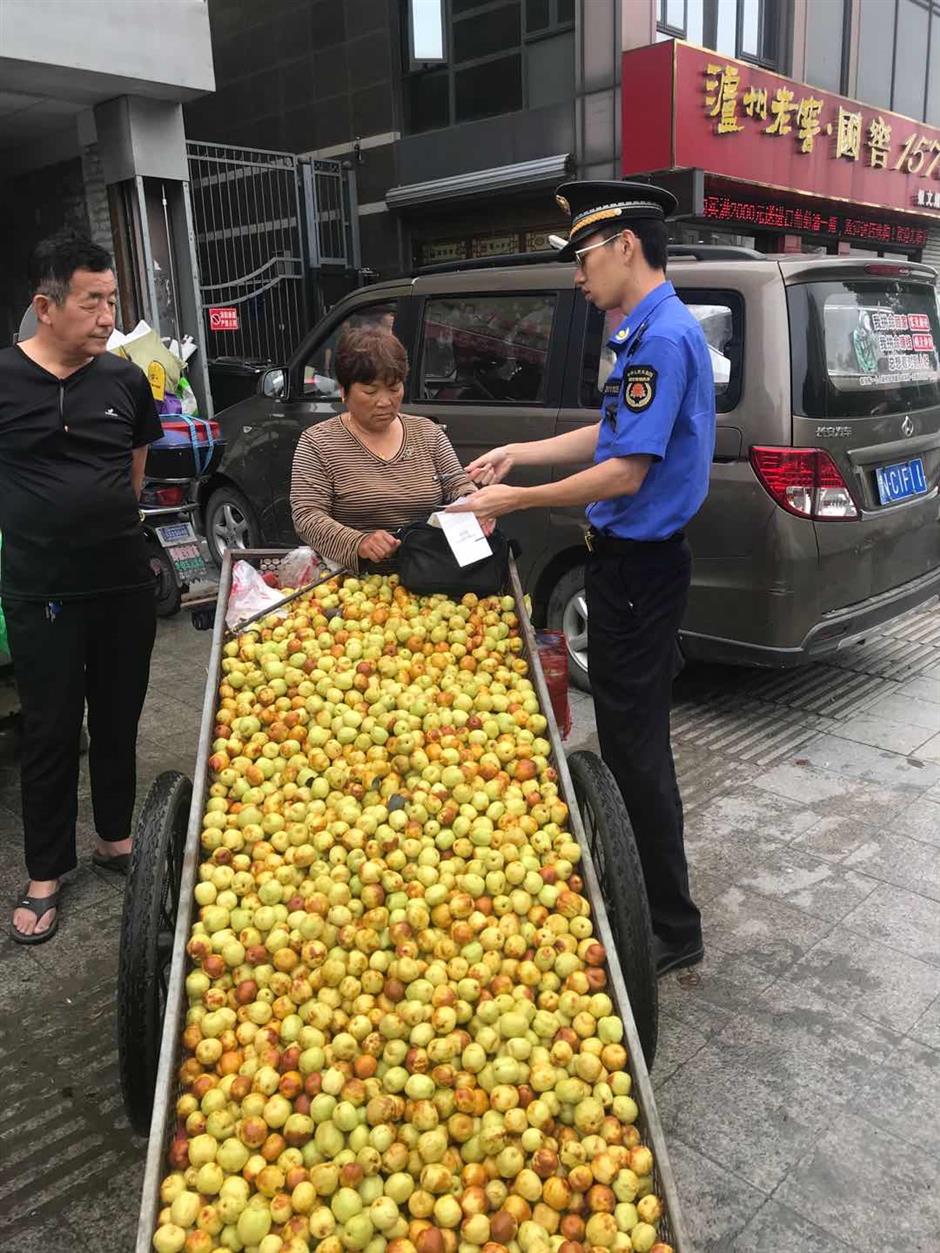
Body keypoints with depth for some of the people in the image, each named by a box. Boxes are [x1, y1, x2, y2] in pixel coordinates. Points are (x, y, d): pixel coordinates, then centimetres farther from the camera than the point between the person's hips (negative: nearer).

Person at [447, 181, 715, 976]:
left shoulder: (664, 337, -20)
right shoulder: (646, 332, 12)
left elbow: (625, 472, -23)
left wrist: (515, 500, -15)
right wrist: (519, 453, 13)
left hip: (640, 566, -10)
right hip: (629, 558, 10)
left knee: (637, 743, -2)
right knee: (629, 733, 20)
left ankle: (672, 930, 13)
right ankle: (640, 892, 38)